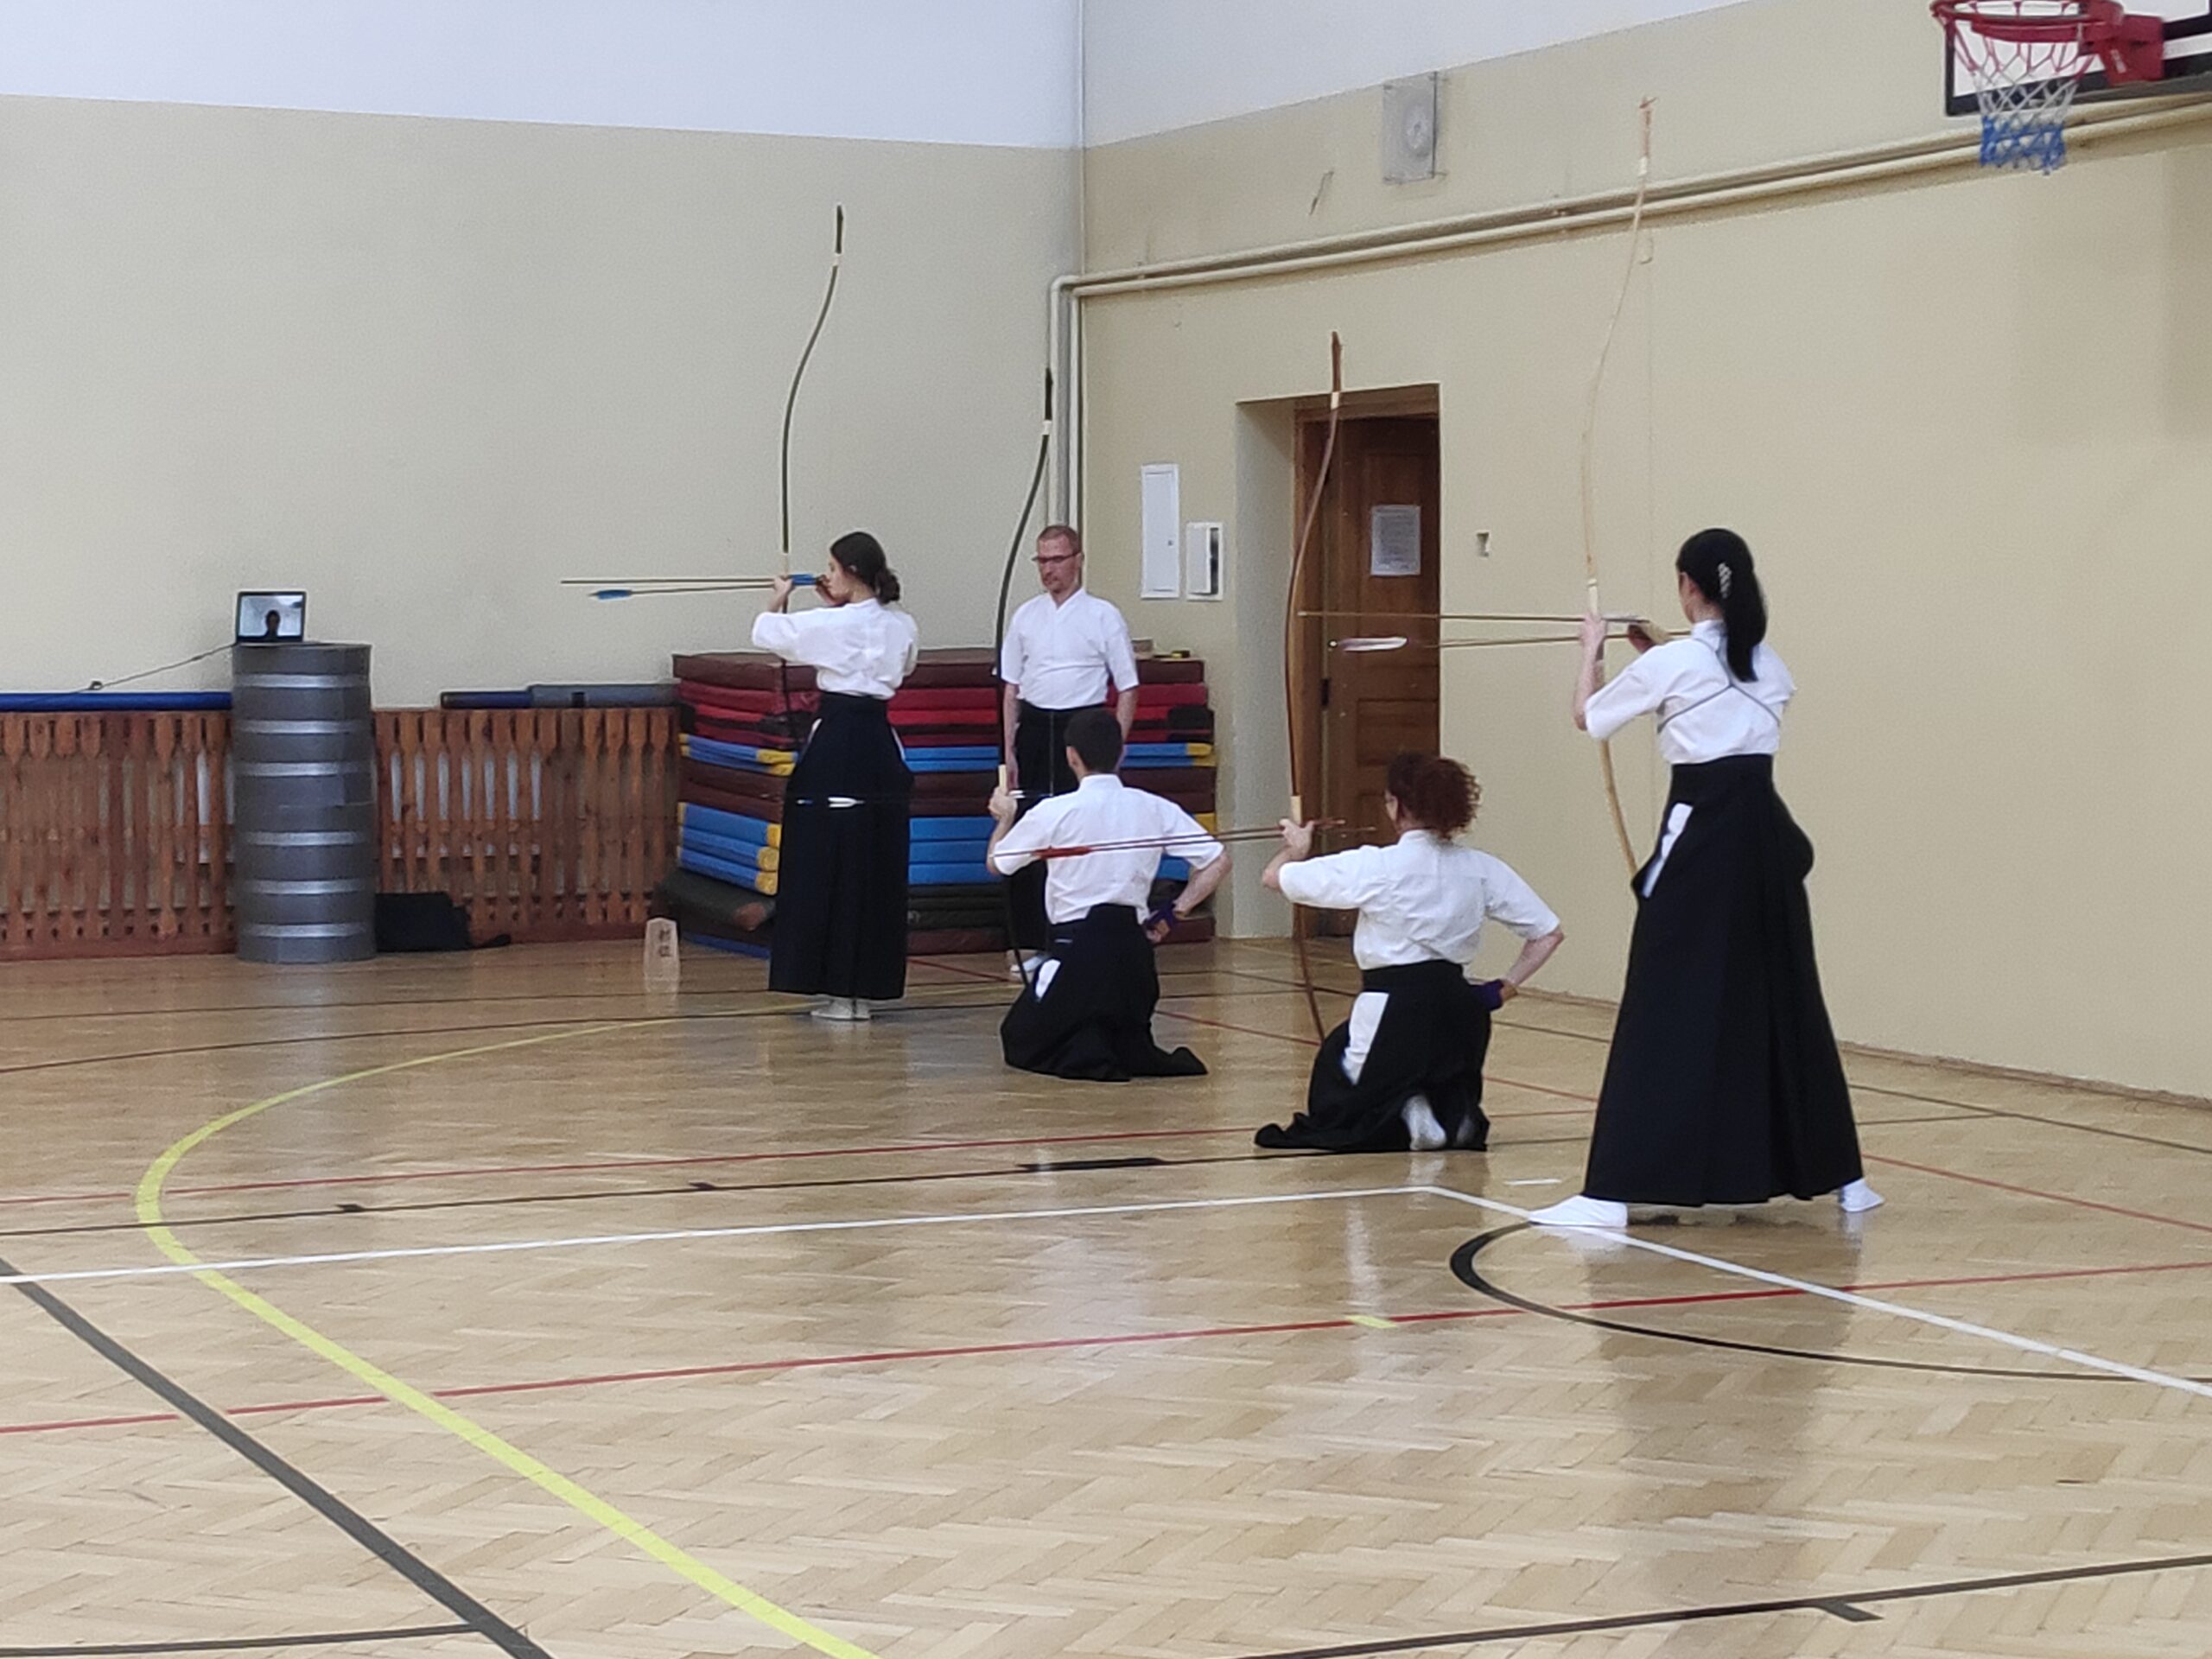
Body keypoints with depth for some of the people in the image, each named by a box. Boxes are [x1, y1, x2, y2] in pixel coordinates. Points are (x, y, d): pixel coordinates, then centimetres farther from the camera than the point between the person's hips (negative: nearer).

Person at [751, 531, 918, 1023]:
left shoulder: (832, 624, -12)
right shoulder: (902, 627, 4)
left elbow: (765, 632, 0)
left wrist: (780, 598, 23)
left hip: (836, 745, -6)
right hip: (882, 746, 6)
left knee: (827, 867, 1)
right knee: (878, 868, 10)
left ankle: (841, 991, 1)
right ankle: (868, 986, 14)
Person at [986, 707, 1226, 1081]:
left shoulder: (1054, 812, -8)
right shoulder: (1154, 809, 2)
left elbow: (997, 863, 7)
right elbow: (1218, 861, 3)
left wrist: (1005, 817, 27)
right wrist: (1174, 914, 9)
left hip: (1077, 948, -4)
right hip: (1134, 946, 4)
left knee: (1021, 1041, 14)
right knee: (1126, 1033, 27)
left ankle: (1086, 1056, -18)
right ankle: (1137, 1054, -9)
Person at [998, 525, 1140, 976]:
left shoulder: (1103, 617, 1)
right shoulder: (1026, 617, 10)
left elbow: (1127, 688, 3)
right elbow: (1011, 688, 13)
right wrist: (1009, 751, 7)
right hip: (1035, 729, 3)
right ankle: (1028, 944, 7)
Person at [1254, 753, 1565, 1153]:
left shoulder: (1375, 868, -10)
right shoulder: (1481, 869, 3)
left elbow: (1274, 877, 0)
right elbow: (1548, 934, 7)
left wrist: (1296, 850, 22)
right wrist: (1504, 988, 12)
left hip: (1392, 1012, -4)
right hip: (1458, 1009, 4)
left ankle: (1401, 1118, -13)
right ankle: (1455, 1116, -3)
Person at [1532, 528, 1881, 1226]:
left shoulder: (1670, 664, -7)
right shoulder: (1769, 666, 9)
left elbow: (1586, 715, 8)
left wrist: (1592, 649, 26)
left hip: (1700, 839, -5)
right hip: (1767, 836, 5)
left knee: (1666, 1012, -7)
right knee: (1782, 1003, 16)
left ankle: (1613, 1193, -10)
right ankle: (1839, 1175, 24)